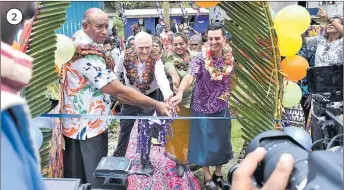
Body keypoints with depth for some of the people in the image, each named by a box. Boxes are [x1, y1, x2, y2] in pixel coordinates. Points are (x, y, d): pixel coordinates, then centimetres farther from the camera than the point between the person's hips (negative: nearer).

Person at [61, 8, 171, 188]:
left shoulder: (78, 46, 11)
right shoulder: (89, 54, -23)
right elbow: (118, 90, -24)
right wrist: (156, 104, -18)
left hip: (80, 124, 10)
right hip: (87, 127, -10)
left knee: (78, 179, 21)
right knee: (92, 180, 3)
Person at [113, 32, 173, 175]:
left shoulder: (156, 59, -27)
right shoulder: (125, 56, -20)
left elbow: (161, 77, -46)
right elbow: (116, 72, -1)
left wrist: (166, 93, -66)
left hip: (149, 97, -2)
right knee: (124, 127, 15)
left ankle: (145, 162, 22)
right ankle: (118, 156, 37)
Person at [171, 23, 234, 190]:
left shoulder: (229, 57, -4)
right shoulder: (201, 59, -19)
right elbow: (189, 76, -36)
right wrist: (180, 93, -53)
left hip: (222, 107, 4)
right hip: (203, 107, -4)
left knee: (222, 141, 14)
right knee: (204, 142, 7)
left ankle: (218, 175, 33)